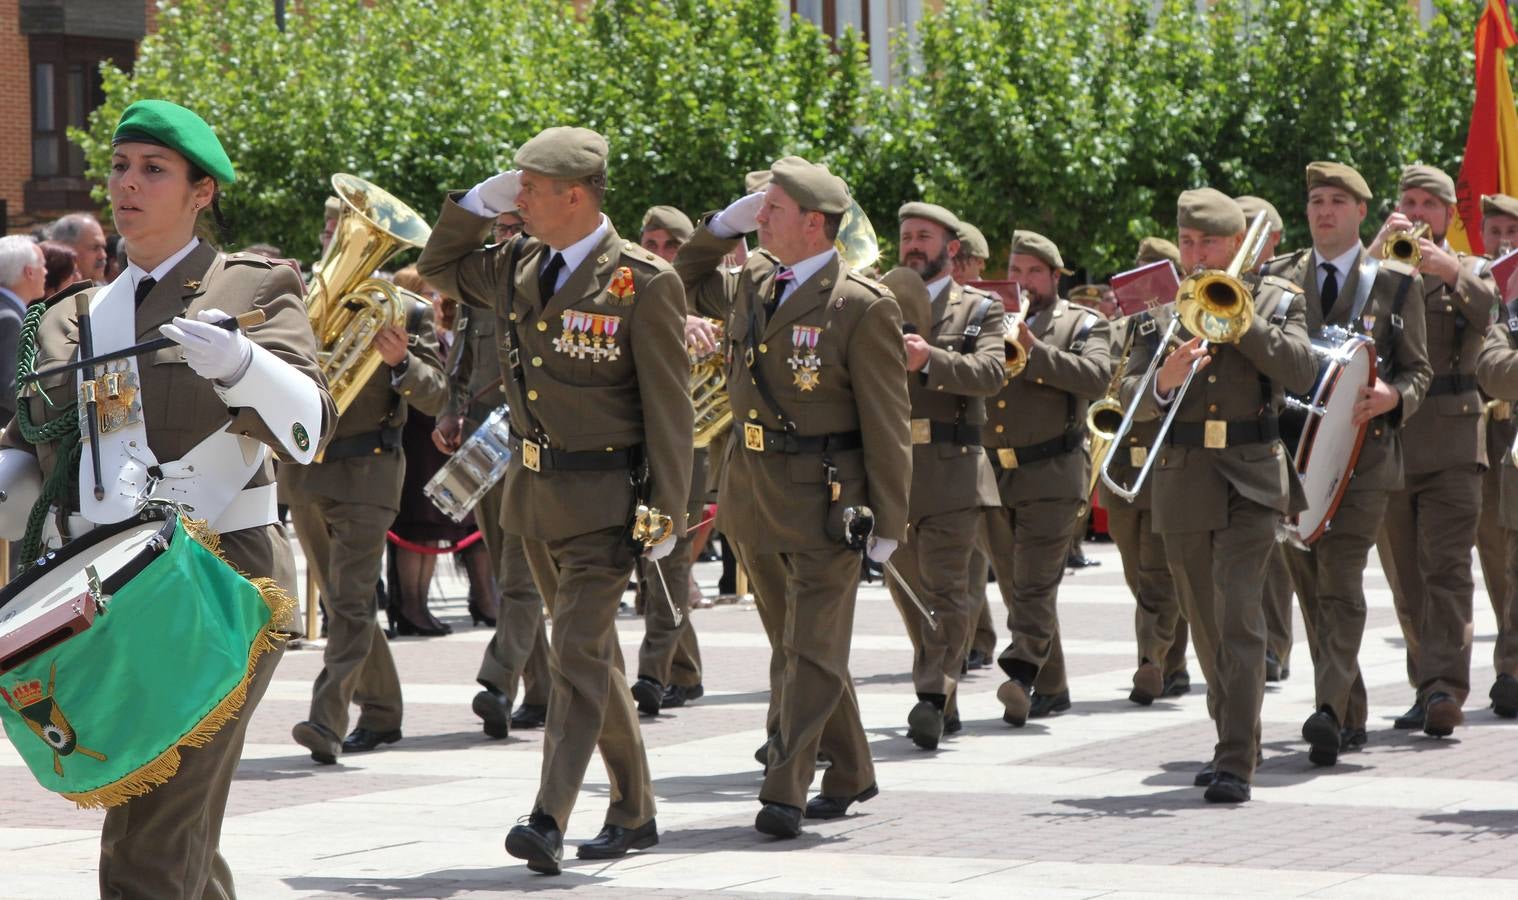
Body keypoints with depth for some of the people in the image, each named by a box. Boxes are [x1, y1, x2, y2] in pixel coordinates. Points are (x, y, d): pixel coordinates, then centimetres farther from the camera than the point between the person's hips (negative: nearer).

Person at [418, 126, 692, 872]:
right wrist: (475, 202, 7)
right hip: (533, 489, 7)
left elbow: (669, 408, -12)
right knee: (593, 652, 14)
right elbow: (438, 269, 25)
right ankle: (633, 811, 25)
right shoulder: (516, 266, 7)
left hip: (604, 498, -7)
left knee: (577, 650, -14)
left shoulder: (644, 283, -13)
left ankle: (549, 821, -20)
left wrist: (665, 512, -15)